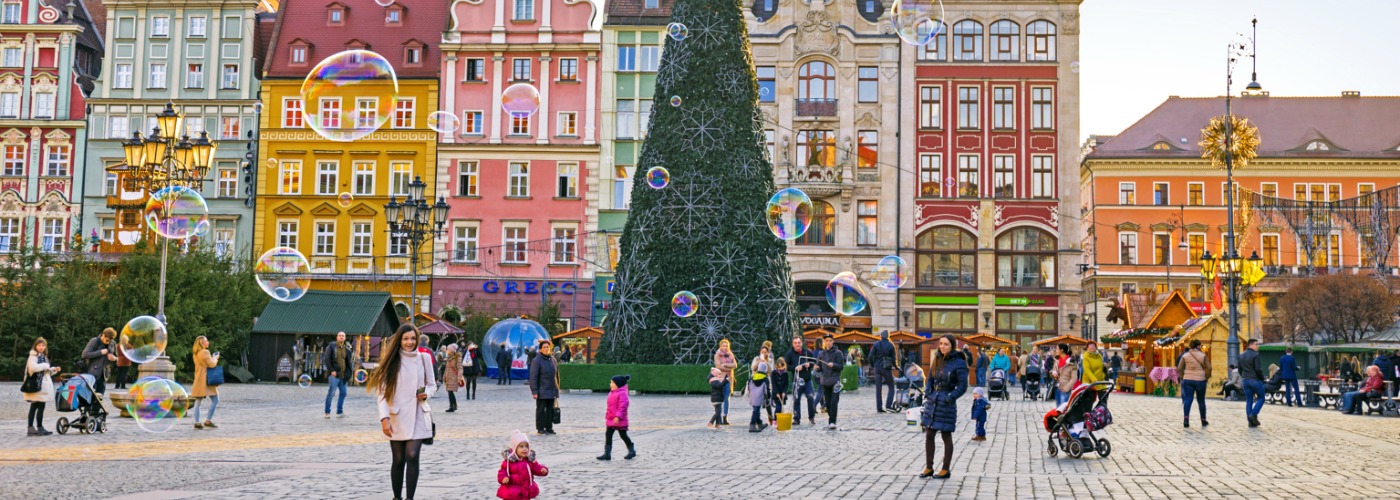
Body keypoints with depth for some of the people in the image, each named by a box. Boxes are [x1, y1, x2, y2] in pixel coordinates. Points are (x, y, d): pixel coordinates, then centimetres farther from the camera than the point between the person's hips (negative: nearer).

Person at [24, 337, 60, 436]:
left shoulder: (43, 357, 22)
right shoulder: (33, 356, -8)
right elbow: (33, 367, -26)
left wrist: (54, 369, 14)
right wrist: (45, 366, -15)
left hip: (43, 385, 10)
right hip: (37, 385, -10)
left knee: (34, 407, 11)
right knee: (40, 406, -9)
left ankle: (31, 428, 13)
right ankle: (39, 428, -5)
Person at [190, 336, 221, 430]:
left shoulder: (196, 354, 16)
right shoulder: (205, 352, -12)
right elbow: (212, 364, -15)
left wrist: (213, 358, 14)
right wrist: (215, 358, 3)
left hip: (198, 380, 9)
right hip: (206, 379, -9)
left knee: (198, 401, 6)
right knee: (215, 399, -5)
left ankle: (197, 423, 3)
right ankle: (208, 421, -8)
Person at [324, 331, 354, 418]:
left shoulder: (347, 349, 12)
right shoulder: (331, 347, 0)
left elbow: (349, 361, 16)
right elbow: (326, 359, -6)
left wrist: (349, 373, 5)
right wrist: (331, 370, -15)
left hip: (344, 375, 5)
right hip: (334, 374, -5)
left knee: (343, 393, 5)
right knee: (331, 393, -6)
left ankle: (339, 412, 15)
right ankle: (327, 412, 3)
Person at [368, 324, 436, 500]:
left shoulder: (424, 358, 3)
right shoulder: (391, 361, -1)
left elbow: (432, 385, 13)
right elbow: (381, 390, -6)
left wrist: (426, 393, -11)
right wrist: (384, 418, -15)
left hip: (418, 415, 0)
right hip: (397, 417, 0)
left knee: (412, 456, -14)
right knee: (398, 460, 7)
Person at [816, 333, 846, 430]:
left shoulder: (837, 353, -1)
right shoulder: (821, 354, 11)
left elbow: (841, 366, -3)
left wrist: (833, 365, -19)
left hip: (835, 381, -4)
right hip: (825, 381, 4)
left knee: (833, 402, -11)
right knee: (828, 403, 7)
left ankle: (832, 422, -11)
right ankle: (830, 421, 17)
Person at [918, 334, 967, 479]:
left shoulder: (958, 363, -10)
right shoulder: (937, 360, 8)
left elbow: (962, 386, -11)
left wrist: (950, 398, -16)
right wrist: (927, 392, 2)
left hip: (946, 404, -6)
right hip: (932, 402, 6)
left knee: (946, 437, 4)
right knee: (929, 435, 8)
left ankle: (946, 469, 14)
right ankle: (928, 467, 18)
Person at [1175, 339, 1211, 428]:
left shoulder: (1185, 356, 3)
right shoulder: (1203, 355, -1)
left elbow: (1179, 369, -1)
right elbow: (1209, 368, -5)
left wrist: (1182, 377, 11)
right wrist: (1206, 377, 7)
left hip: (1187, 380, 1)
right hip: (1200, 380, -1)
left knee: (1187, 400, -4)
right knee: (1201, 401, 12)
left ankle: (1186, 418, -23)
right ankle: (1203, 420, 23)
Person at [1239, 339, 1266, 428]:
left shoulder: (1241, 355, 9)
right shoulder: (1255, 355, -13)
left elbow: (1240, 369, 12)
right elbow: (1258, 369, -18)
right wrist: (1262, 378, -4)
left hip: (1246, 380, 6)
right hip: (1255, 380, -6)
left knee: (1249, 401, 8)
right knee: (1261, 398, 8)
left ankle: (1251, 422, 7)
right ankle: (1253, 414, -8)